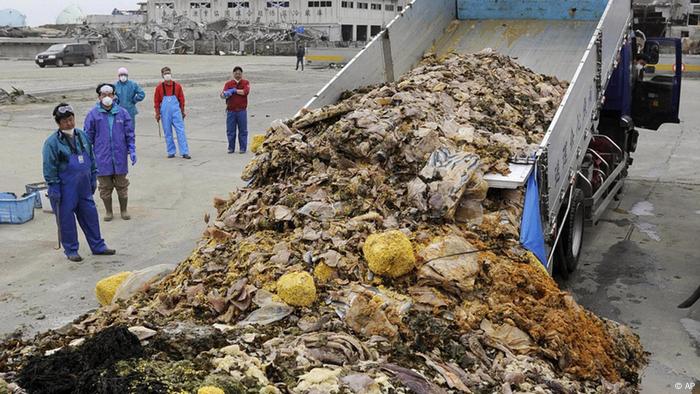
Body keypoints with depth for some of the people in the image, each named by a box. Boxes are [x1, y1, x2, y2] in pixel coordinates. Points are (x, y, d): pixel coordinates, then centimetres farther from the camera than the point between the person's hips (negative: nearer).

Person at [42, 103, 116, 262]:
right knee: (67, 219, 4)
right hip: (65, 188, -5)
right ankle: (71, 250, 18)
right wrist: (54, 189, -13)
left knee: (90, 215, 11)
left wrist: (93, 179, 15)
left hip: (84, 186, 6)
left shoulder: (82, 135, 7)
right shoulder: (52, 142, -11)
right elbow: (49, 168, -11)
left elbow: (91, 158, 16)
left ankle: (97, 246, 23)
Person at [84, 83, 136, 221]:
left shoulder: (122, 113, 1)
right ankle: (108, 211, 25)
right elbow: (88, 136, 3)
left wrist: (132, 151, -2)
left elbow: (129, 134, 5)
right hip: (102, 158, -1)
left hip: (120, 157, 1)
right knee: (105, 187, 9)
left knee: (122, 185, 10)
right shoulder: (93, 114, -3)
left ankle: (124, 210, 26)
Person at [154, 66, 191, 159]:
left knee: (181, 132, -4)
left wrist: (183, 111, 10)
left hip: (176, 113, -1)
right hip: (165, 114, 1)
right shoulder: (159, 87, 2)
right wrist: (157, 114, 4)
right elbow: (156, 101, 6)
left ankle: (184, 152, -3)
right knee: (168, 133, 6)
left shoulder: (177, 86, 2)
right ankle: (171, 152, 15)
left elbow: (181, 99, 9)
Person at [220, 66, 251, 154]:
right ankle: (231, 148, 14)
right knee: (230, 130, 4)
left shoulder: (246, 83, 6)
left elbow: (246, 92, -14)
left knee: (243, 130, 3)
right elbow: (223, 95, -4)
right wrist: (224, 94, -27)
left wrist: (234, 90, -14)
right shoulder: (228, 84, 9)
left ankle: (243, 148, 12)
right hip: (230, 110, 1)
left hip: (242, 110, -1)